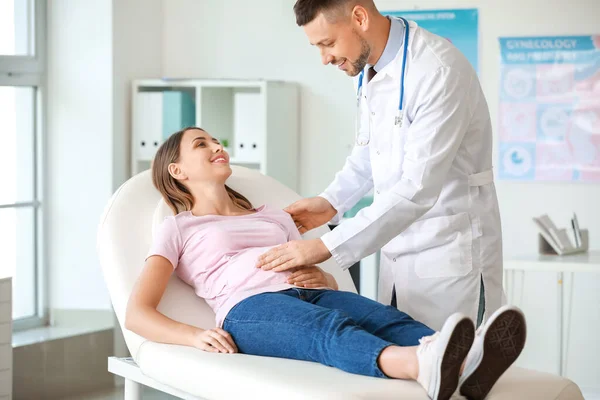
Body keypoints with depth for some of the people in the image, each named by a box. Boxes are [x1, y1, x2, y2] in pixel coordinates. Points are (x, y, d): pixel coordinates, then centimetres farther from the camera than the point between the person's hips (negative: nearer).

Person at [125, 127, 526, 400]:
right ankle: (420, 366, -70)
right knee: (331, 327, -39)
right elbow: (137, 314, 9)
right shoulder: (177, 229, 22)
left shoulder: (274, 217, 37)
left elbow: (330, 283, 30)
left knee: (389, 319, -30)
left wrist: (322, 277, 2)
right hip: (248, 307, -5)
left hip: (310, 295, 5)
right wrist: (194, 336, -13)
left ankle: (464, 367, -61)